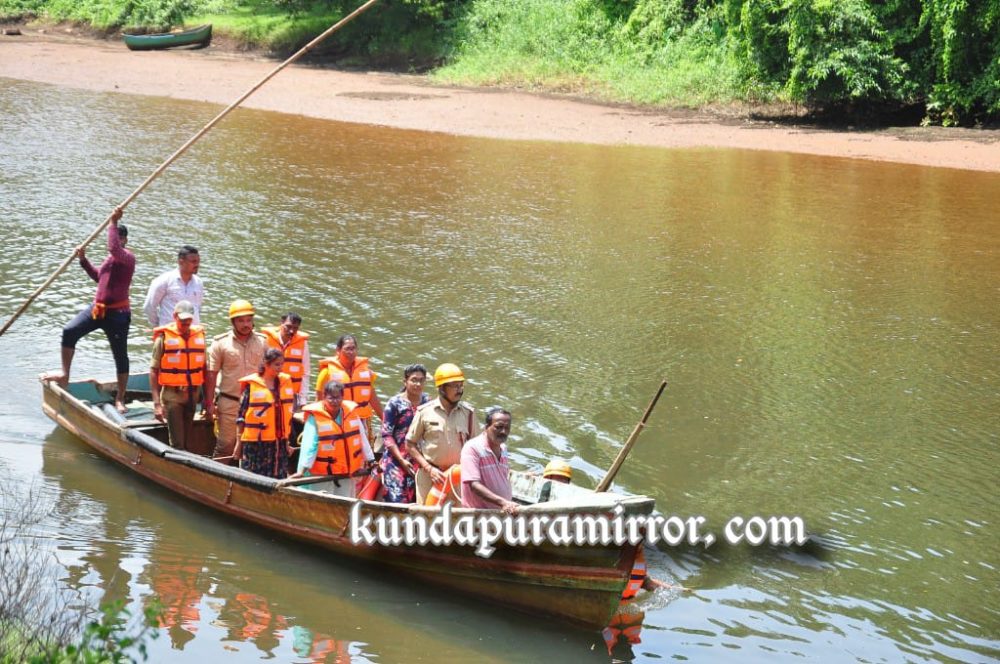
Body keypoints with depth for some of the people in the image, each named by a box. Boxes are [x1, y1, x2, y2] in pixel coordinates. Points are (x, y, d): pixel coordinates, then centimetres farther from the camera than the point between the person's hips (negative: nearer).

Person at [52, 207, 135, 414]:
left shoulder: (128, 257, -14)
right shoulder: (111, 257, 13)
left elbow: (114, 248, -37)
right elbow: (98, 277, 28)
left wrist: (113, 222, -29)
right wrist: (83, 260, 16)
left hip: (117, 313, -8)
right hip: (97, 308, 8)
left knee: (120, 355, 3)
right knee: (69, 331, -8)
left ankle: (120, 399, 13)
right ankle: (65, 375, 1)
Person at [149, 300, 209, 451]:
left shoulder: (199, 335, 7)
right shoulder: (164, 338, -6)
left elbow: (204, 369, 13)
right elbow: (154, 371, -7)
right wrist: (157, 402, -13)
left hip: (193, 394, 4)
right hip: (172, 395, -4)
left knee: (188, 443, 11)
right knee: (177, 444, -6)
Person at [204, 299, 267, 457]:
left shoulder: (262, 342, 4)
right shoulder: (221, 343, -4)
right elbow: (211, 374, -2)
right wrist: (210, 403, -5)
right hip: (229, 403, -3)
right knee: (225, 445, 1)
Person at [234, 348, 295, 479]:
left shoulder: (286, 382, 8)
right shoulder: (251, 385, -7)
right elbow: (241, 416, -3)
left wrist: (286, 441, 16)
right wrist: (239, 442, -2)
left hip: (279, 442, 5)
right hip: (255, 443, -5)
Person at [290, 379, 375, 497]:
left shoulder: (351, 412, 2)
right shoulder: (315, 417, -13)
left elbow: (362, 440, 12)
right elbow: (309, 445, -19)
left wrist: (370, 461, 17)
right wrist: (302, 470, -26)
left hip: (348, 474, 5)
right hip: (322, 476, -5)